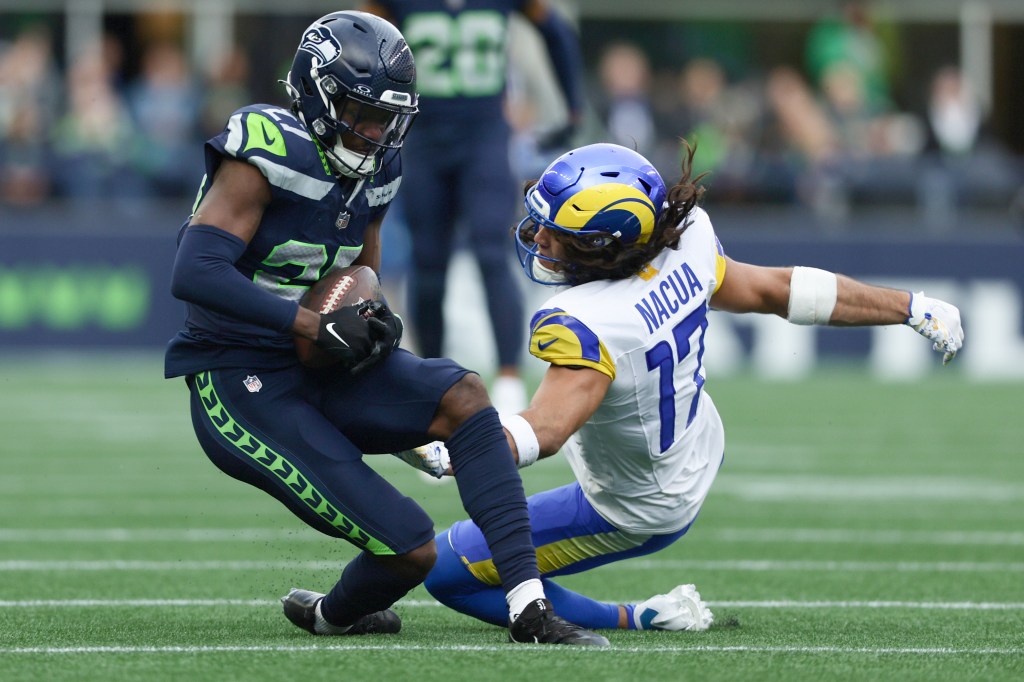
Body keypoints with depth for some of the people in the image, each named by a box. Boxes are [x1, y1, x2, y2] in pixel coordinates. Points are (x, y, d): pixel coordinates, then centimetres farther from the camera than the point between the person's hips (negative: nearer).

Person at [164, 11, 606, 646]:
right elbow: (194, 274, -26)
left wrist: (376, 320, -4)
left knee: (460, 395, -20)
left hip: (320, 376, 8)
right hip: (242, 385, -8)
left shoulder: (374, 173, 8)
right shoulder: (266, 152, -17)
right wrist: (321, 326, -27)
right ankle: (334, 614, 20)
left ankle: (528, 604, -21)